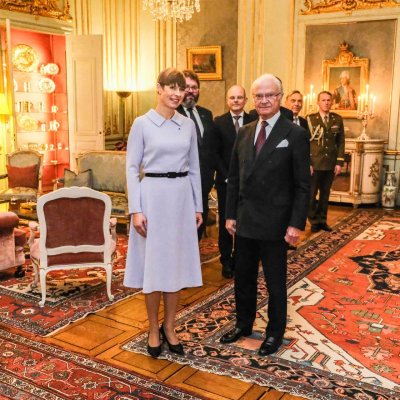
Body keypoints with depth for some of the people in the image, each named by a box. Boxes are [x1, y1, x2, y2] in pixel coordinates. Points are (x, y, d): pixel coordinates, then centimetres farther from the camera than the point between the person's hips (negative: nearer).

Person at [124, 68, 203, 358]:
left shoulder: (188, 125, 7)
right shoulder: (142, 124, -3)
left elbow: (194, 168, 12)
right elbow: (132, 168, -4)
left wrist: (198, 206, 9)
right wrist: (135, 210, -11)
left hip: (181, 196, 4)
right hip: (153, 195, -3)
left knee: (177, 262, 9)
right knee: (153, 263, 4)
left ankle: (169, 327, 24)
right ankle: (153, 329, 21)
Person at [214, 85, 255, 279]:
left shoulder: (254, 121, 3)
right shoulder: (219, 122, 0)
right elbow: (216, 153, -2)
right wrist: (227, 177, -10)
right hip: (226, 181, -1)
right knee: (226, 223, 6)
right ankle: (226, 261, 19)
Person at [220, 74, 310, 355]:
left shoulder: (295, 135, -8)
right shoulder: (244, 133, 8)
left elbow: (303, 185, -9)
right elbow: (234, 178, 10)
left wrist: (296, 224, -13)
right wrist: (230, 214, 7)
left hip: (275, 223, -5)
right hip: (245, 221, 5)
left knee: (275, 281, 10)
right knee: (243, 277, 16)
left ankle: (275, 332, 28)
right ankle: (244, 324, 36)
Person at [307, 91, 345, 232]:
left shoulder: (337, 119, 6)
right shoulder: (310, 119, -2)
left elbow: (341, 142, 7)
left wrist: (339, 162, 0)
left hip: (330, 164, 3)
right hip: (314, 163, -3)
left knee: (325, 193, 11)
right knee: (311, 193, 3)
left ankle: (322, 220, 21)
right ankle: (314, 221, 16)